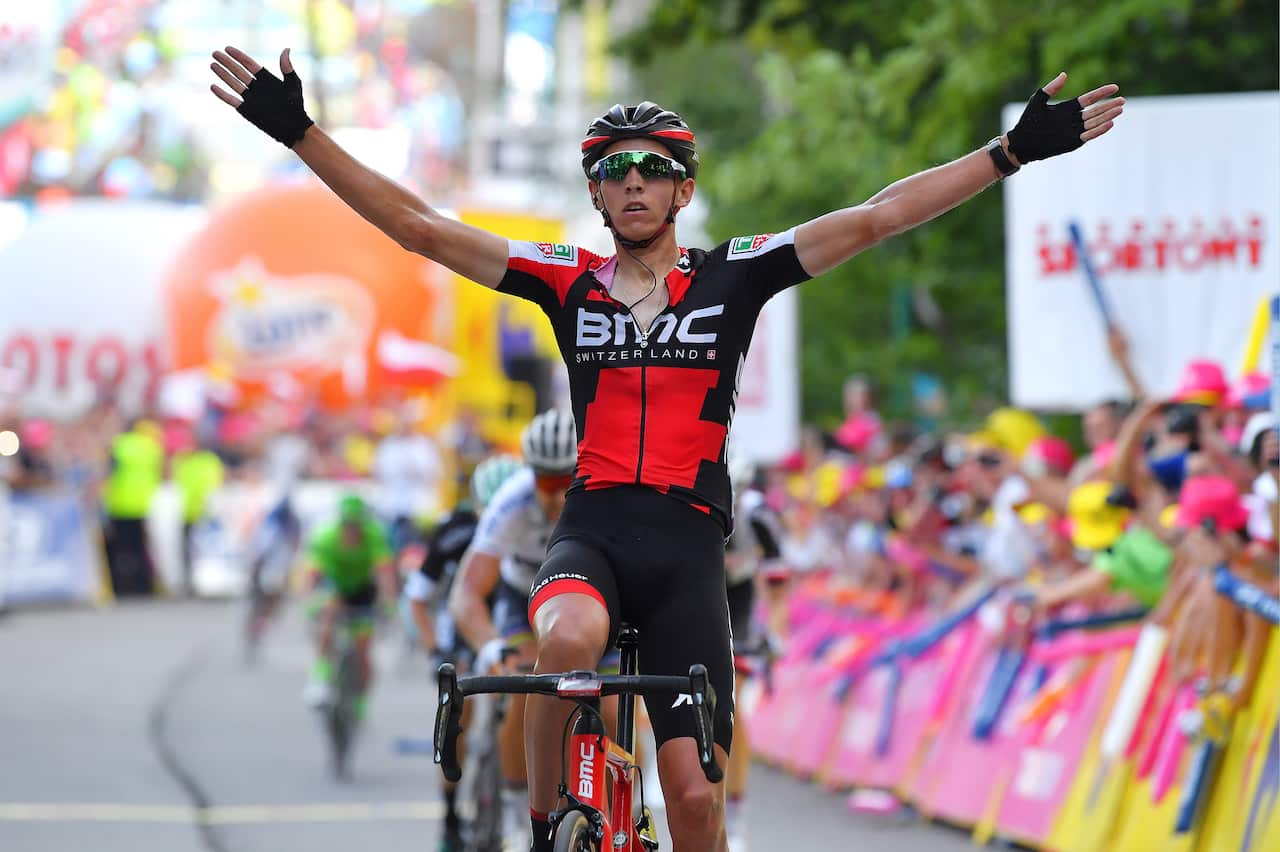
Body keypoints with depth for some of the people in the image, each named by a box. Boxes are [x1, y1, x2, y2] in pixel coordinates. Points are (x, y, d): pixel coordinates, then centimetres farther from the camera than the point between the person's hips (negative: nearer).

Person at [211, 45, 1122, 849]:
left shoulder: (732, 278, 6)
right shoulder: (568, 281, 8)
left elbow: (874, 217, 1)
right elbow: (419, 226, 4)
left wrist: (1015, 151, -5)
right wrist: (298, 132, -3)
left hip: (688, 544, 0)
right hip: (592, 529, 0)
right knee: (571, 641, -36)